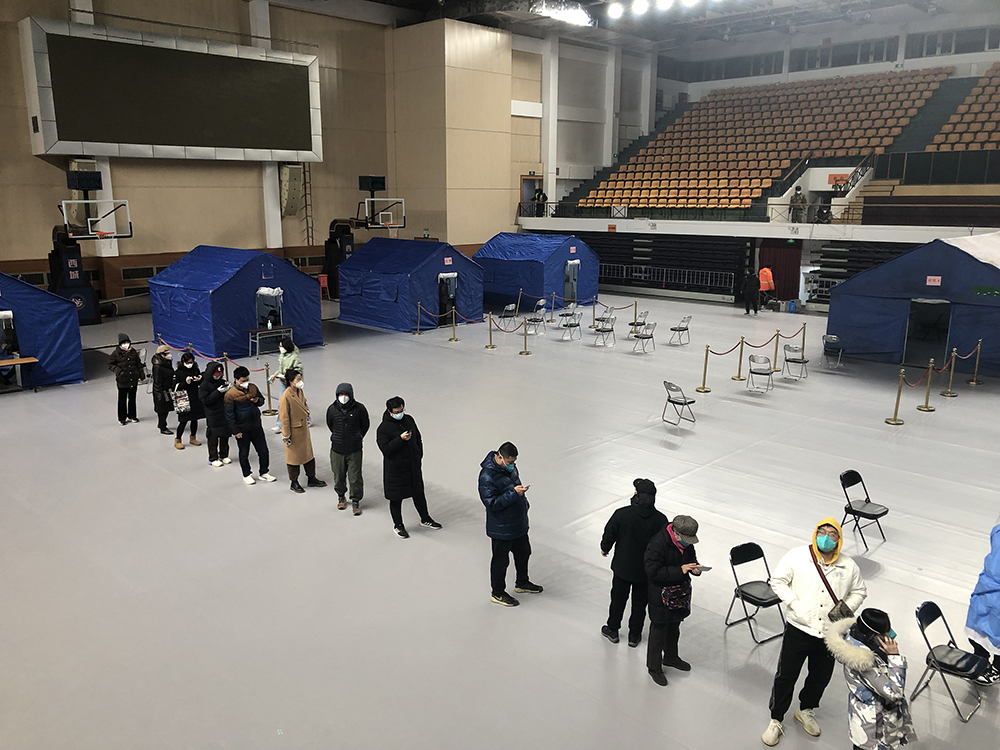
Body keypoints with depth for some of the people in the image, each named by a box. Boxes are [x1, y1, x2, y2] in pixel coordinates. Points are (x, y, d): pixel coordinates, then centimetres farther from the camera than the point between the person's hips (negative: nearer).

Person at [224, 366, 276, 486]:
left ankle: (264, 473, 29)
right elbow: (229, 414, -13)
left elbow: (262, 399, 16)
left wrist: (257, 400, -9)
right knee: (244, 454, 12)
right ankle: (247, 475, 30)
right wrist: (235, 431, -12)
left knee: (263, 451, 11)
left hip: (256, 426, 5)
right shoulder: (230, 394, -16)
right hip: (242, 430, -5)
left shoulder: (253, 387, -1)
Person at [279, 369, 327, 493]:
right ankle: (294, 483, 23)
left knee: (309, 454, 17)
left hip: (304, 429, 8)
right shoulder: (285, 397, -24)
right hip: (294, 432, -8)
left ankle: (311, 479, 32)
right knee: (294, 456, 8)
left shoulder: (300, 391, 1)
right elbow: (284, 418, -21)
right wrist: (286, 436, -17)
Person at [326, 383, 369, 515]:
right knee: (338, 476, 15)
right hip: (337, 449, 2)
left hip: (354, 449, -2)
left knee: (355, 477, 2)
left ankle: (356, 501, 19)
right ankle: (341, 496, 38)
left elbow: (365, 425, 5)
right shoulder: (332, 409, -7)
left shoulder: (359, 408, -12)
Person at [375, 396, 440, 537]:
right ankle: (398, 525, 26)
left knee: (419, 493, 19)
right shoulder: (383, 428, -16)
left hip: (413, 467, 6)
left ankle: (425, 519, 37)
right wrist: (400, 439, -32)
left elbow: (418, 438, 15)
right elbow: (385, 449, -23)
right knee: (396, 498, 8)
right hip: (395, 470, -5)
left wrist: (419, 455, 9)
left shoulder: (409, 420, 3)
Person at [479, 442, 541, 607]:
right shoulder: (487, 476, -29)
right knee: (501, 560, 8)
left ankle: (522, 583, 47)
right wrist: (514, 493, -33)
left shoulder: (509, 466, -2)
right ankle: (497, 593, 29)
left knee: (523, 552, 25)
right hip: (501, 528, -9)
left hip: (518, 522, 9)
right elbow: (491, 503, -31)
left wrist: (524, 503, 20)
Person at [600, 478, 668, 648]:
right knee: (640, 603, 20)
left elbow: (609, 534, -11)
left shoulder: (621, 514, -24)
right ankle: (634, 636, 34)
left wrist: (605, 548, 11)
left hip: (622, 566, 0)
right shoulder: (660, 520, -19)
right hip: (646, 570, 1)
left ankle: (612, 630, 38)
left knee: (618, 598, 21)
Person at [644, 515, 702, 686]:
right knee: (659, 629, 6)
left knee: (674, 626, 25)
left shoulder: (686, 540, -7)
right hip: (661, 594, -7)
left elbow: (691, 556, 11)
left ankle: (670, 657, 47)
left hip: (680, 591, 7)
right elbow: (653, 572, -29)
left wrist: (694, 567, -12)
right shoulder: (657, 544, -30)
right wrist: (680, 570, -32)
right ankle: (654, 667, 24)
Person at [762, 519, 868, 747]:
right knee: (786, 676, 6)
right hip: (798, 630, -3)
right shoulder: (796, 557, -12)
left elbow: (859, 591, 13)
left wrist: (848, 606, -6)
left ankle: (806, 710, 48)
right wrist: (795, 604, -16)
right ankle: (776, 721, 24)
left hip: (830, 633, 3)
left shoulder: (849, 566, -3)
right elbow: (778, 581, -6)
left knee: (821, 676, 21)